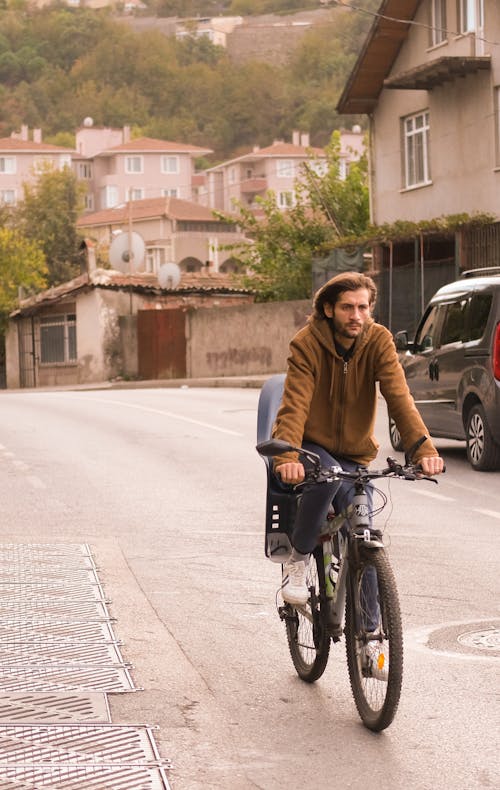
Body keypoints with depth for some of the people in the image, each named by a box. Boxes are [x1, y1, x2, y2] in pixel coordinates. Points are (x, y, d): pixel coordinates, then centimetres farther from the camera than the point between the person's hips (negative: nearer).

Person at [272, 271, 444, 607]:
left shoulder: (378, 341, -12)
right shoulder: (307, 344, -18)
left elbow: (399, 398, -23)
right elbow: (294, 405, -28)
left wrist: (423, 448, -39)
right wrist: (287, 457, -46)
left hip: (354, 455, 3)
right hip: (312, 445, -3)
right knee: (328, 475, -36)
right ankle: (298, 560, -17)